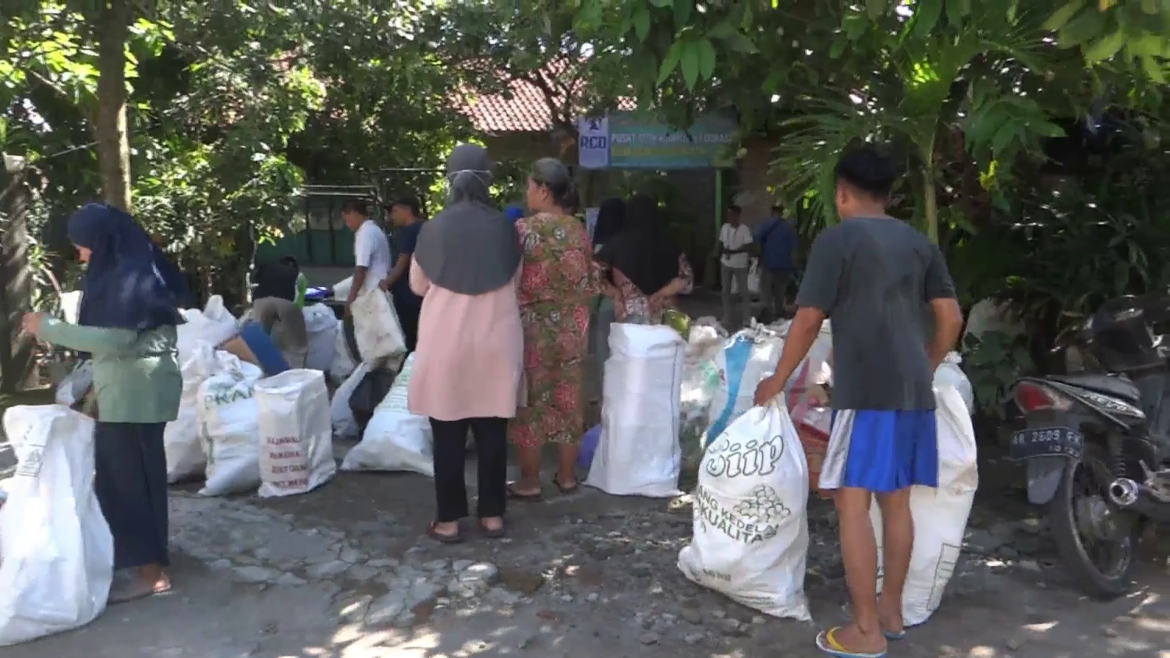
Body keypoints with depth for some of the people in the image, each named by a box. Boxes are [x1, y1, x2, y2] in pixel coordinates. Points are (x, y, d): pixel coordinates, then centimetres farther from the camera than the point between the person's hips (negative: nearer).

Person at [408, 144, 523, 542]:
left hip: (446, 342, -1)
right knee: (492, 432, 10)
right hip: (495, 340, 2)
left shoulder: (433, 229, -7)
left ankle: (449, 520, 13)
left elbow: (417, 286, 4)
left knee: (448, 435, 7)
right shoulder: (504, 228, -3)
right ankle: (493, 514, 18)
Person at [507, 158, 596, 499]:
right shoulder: (579, 230, 3)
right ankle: (567, 476, 21)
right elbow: (588, 282, 8)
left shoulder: (524, 229, -13)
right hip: (572, 328, 5)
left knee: (531, 402, 5)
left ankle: (529, 482, 12)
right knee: (568, 400, 12)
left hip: (533, 328, -5)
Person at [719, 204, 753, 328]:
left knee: (743, 291, 3)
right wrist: (722, 251, -5)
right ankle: (726, 319, 20)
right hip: (726, 264, 5)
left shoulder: (744, 229, -14)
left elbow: (748, 246, -18)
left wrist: (733, 251, -24)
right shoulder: (725, 227, 2)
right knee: (726, 291, 11)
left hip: (740, 265, -5)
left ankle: (746, 319, 12)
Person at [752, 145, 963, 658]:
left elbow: (808, 322, -6)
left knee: (853, 503, -3)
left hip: (865, 392, -7)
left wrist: (777, 382, 3)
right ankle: (891, 611, 25)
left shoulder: (837, 239, -4)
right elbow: (951, 318, 12)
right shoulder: (920, 243, 14)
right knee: (896, 501, 14)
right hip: (913, 391, 7)